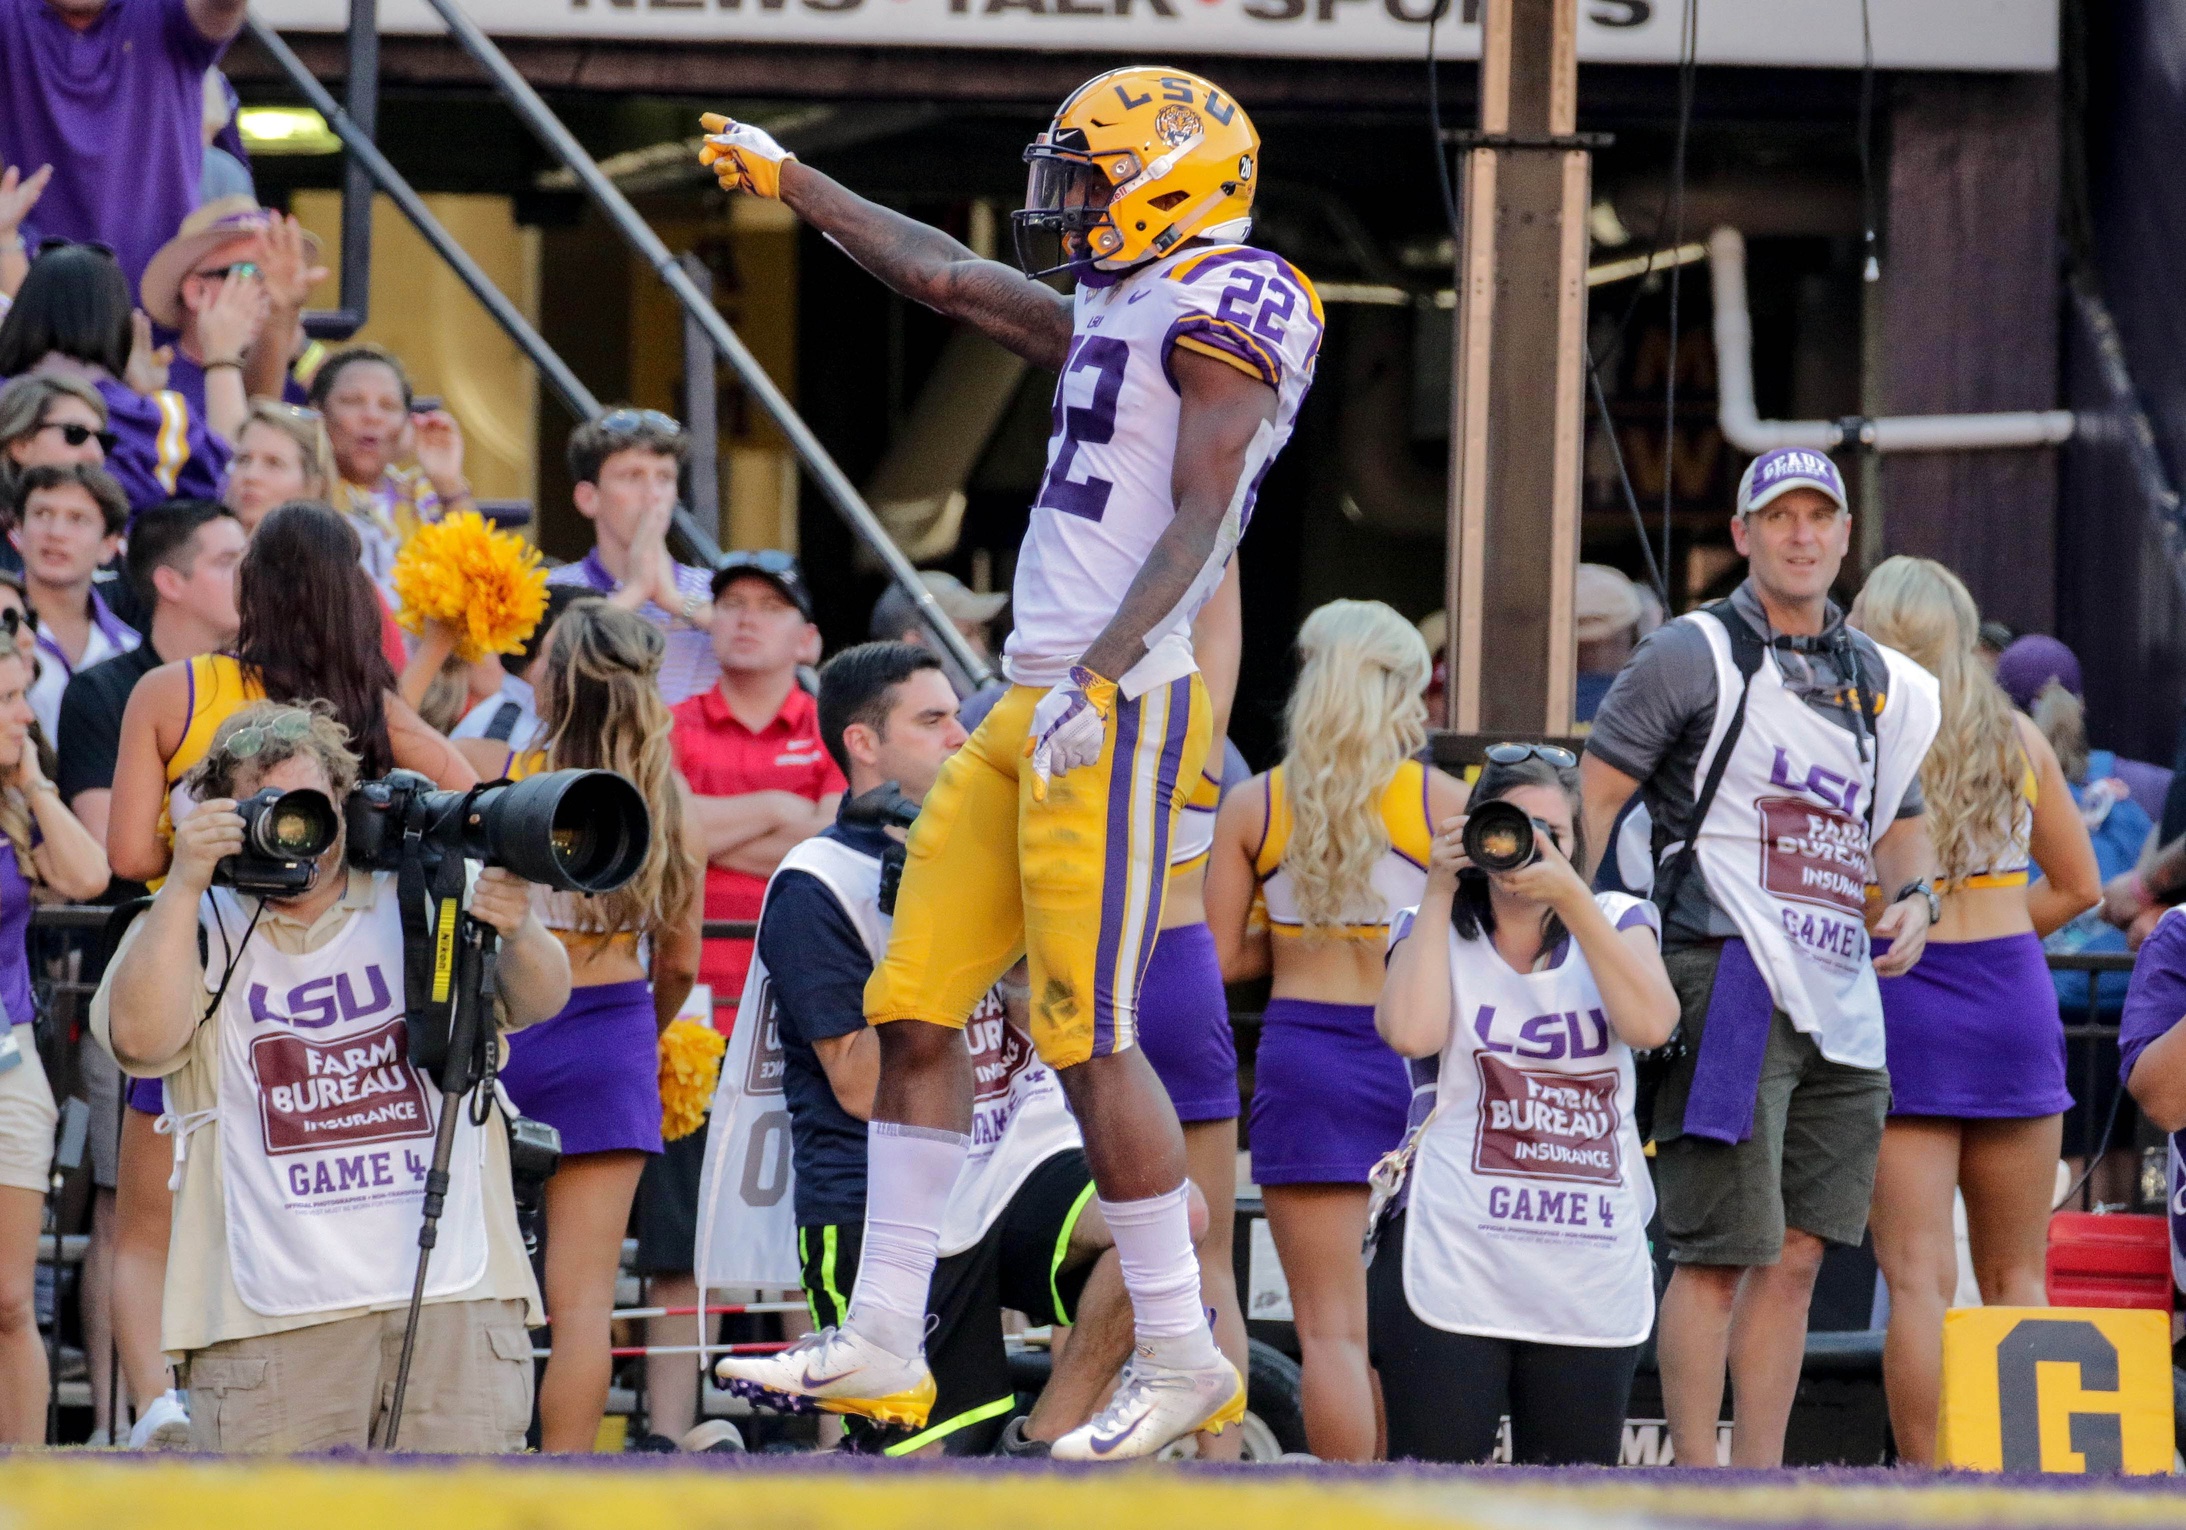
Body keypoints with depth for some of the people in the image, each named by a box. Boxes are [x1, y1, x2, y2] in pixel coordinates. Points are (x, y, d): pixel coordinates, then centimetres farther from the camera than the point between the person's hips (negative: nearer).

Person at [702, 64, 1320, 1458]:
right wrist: (791, 181, 40)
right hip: (1032, 712, 9)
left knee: (1094, 1037, -10)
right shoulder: (1112, 313, 20)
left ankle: (1184, 1358, -3)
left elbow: (1199, 521, -16)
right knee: (917, 1009, 6)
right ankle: (884, 1338, 10)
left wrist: (1104, 675, -26)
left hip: (1114, 714, -9)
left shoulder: (1223, 305, -7)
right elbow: (945, 276, 33)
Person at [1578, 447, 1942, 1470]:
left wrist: (1914, 898, 6)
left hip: (1842, 998, 6)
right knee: (1721, 1252, -9)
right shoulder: (1696, 656, -1)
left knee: (1797, 1253, 6)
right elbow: (1591, 799, -3)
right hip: (1732, 988, -6)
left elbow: (1901, 822, 28)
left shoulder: (1880, 683, 18)